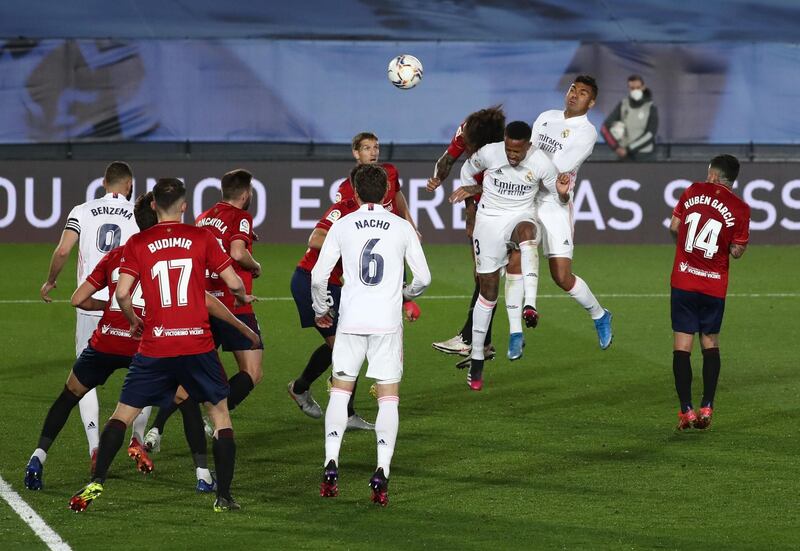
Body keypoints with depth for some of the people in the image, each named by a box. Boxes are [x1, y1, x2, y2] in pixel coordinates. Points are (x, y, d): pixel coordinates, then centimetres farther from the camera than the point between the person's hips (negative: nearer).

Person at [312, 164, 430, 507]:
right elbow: (423, 278, 6)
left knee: (340, 390, 11)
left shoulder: (342, 226, 1)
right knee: (389, 396, 3)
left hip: (350, 321, 0)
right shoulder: (402, 228, 2)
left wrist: (321, 311, 20)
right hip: (388, 321, 0)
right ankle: (382, 472, -9)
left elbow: (318, 276, 2)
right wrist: (407, 294, 29)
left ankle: (331, 464, -1)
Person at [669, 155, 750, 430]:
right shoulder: (739, 208, -5)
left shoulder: (693, 191, 0)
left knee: (682, 344, 2)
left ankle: (686, 410, -3)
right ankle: (707, 407, 6)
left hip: (683, 281, 0)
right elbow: (737, 251, -6)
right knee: (710, 343, 15)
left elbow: (673, 227, 6)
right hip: (714, 286, 0)